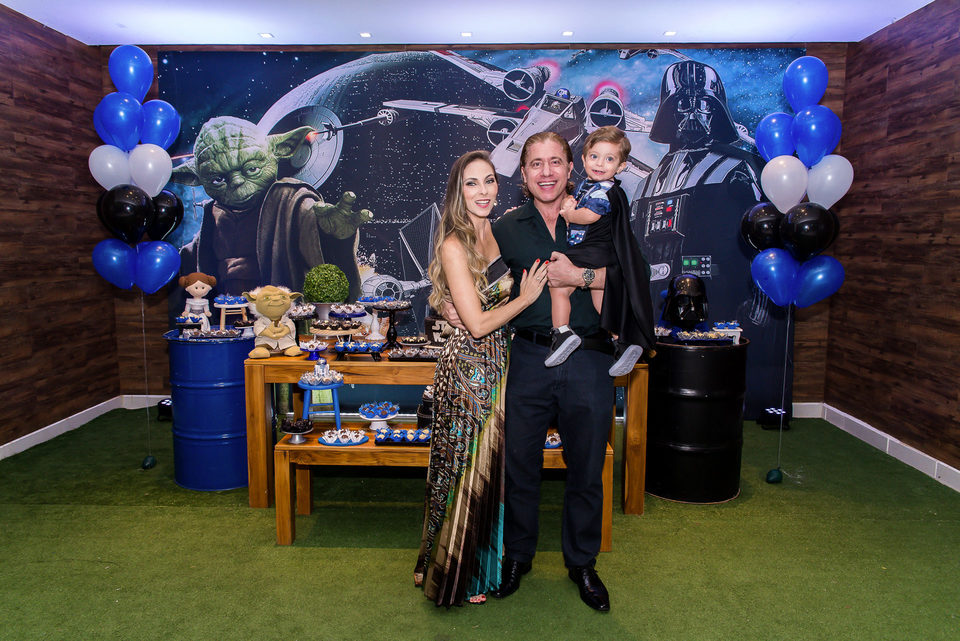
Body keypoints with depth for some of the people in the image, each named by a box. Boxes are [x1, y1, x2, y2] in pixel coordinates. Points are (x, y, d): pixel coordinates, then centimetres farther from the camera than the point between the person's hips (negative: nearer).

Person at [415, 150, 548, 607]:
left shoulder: (499, 235, 8)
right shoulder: (454, 245, -16)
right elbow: (478, 323, -18)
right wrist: (526, 297, -7)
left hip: (498, 364, 8)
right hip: (467, 367, -7)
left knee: (492, 466, 17)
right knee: (465, 470, 6)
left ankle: (484, 565, 37)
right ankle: (452, 576, 28)